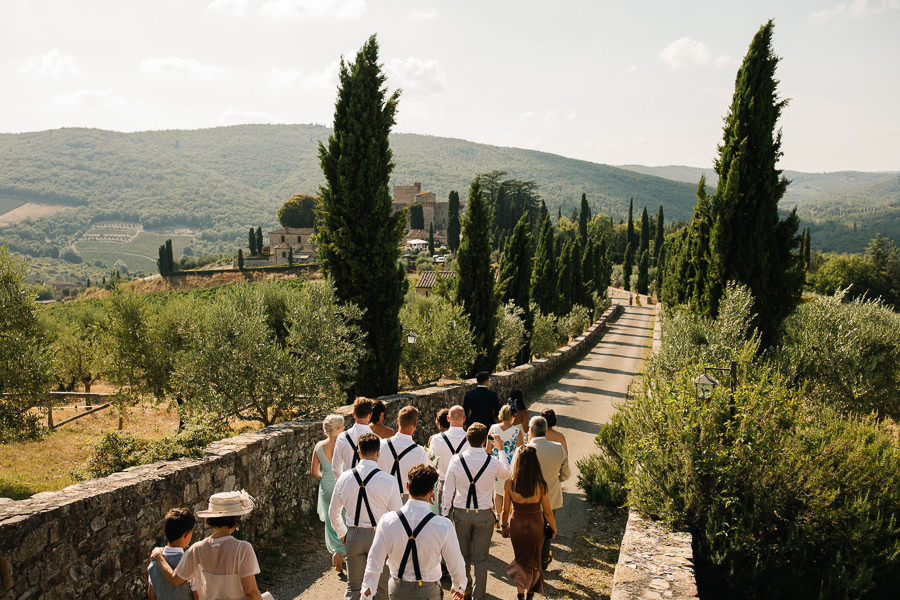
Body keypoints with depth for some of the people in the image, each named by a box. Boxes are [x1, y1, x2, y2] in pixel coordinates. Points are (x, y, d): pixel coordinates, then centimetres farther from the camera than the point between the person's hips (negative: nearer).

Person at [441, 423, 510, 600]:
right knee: (480, 559, 7)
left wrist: (444, 513, 9)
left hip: (461, 513, 2)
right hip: (484, 515, -2)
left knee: (463, 556, 19)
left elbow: (448, 490, -3)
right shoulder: (493, 462, -12)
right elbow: (505, 474, 12)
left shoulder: (456, 460, -10)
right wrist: (501, 449, 23)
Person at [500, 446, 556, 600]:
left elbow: (505, 511, -9)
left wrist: (503, 526, 10)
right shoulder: (541, 485, -23)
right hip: (536, 526, 0)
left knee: (520, 557, 25)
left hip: (516, 525, 0)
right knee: (534, 558, 25)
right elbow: (547, 512, -11)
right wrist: (553, 528, 8)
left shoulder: (509, 484, -21)